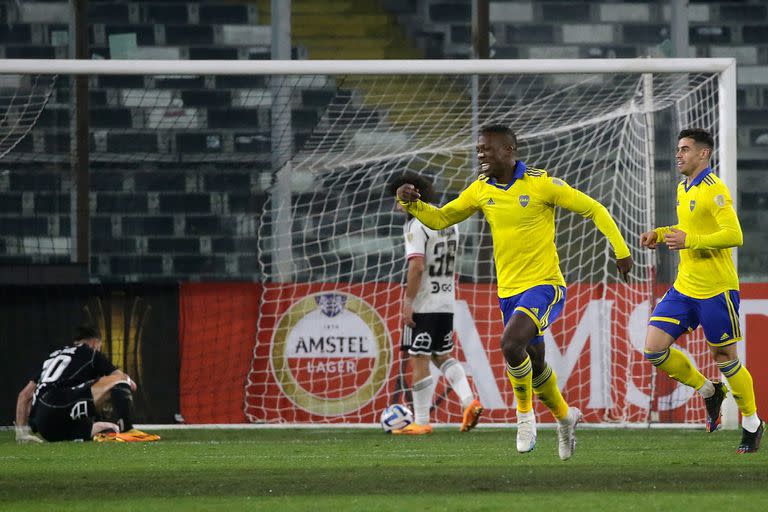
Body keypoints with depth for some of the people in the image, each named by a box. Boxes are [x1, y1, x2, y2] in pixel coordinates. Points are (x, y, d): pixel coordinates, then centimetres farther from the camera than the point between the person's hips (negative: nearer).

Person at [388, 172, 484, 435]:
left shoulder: (417, 225, -14)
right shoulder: (449, 222, 13)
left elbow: (417, 266, -22)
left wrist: (408, 302, -19)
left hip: (424, 305, -8)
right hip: (446, 302, 8)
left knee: (419, 361, -1)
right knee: (442, 356, 19)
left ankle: (421, 423, 1)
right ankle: (469, 402, 1)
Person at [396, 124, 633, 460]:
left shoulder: (541, 184, -11)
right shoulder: (481, 190, 5)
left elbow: (593, 209, -4)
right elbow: (440, 219, 13)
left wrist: (620, 250, -7)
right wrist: (411, 204, -6)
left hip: (544, 285, -6)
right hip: (508, 291, 6)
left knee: (511, 344, -28)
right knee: (534, 365, 15)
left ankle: (525, 414, -6)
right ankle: (564, 416, 41)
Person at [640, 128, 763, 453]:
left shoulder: (714, 190, -15)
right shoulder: (683, 189, 13)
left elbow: (734, 236, -23)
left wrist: (689, 240, -26)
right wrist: (660, 235, 11)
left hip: (715, 291, -8)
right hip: (684, 288, 8)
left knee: (725, 359, 2)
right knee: (654, 349, -3)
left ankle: (752, 423, 21)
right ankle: (708, 391, 17)